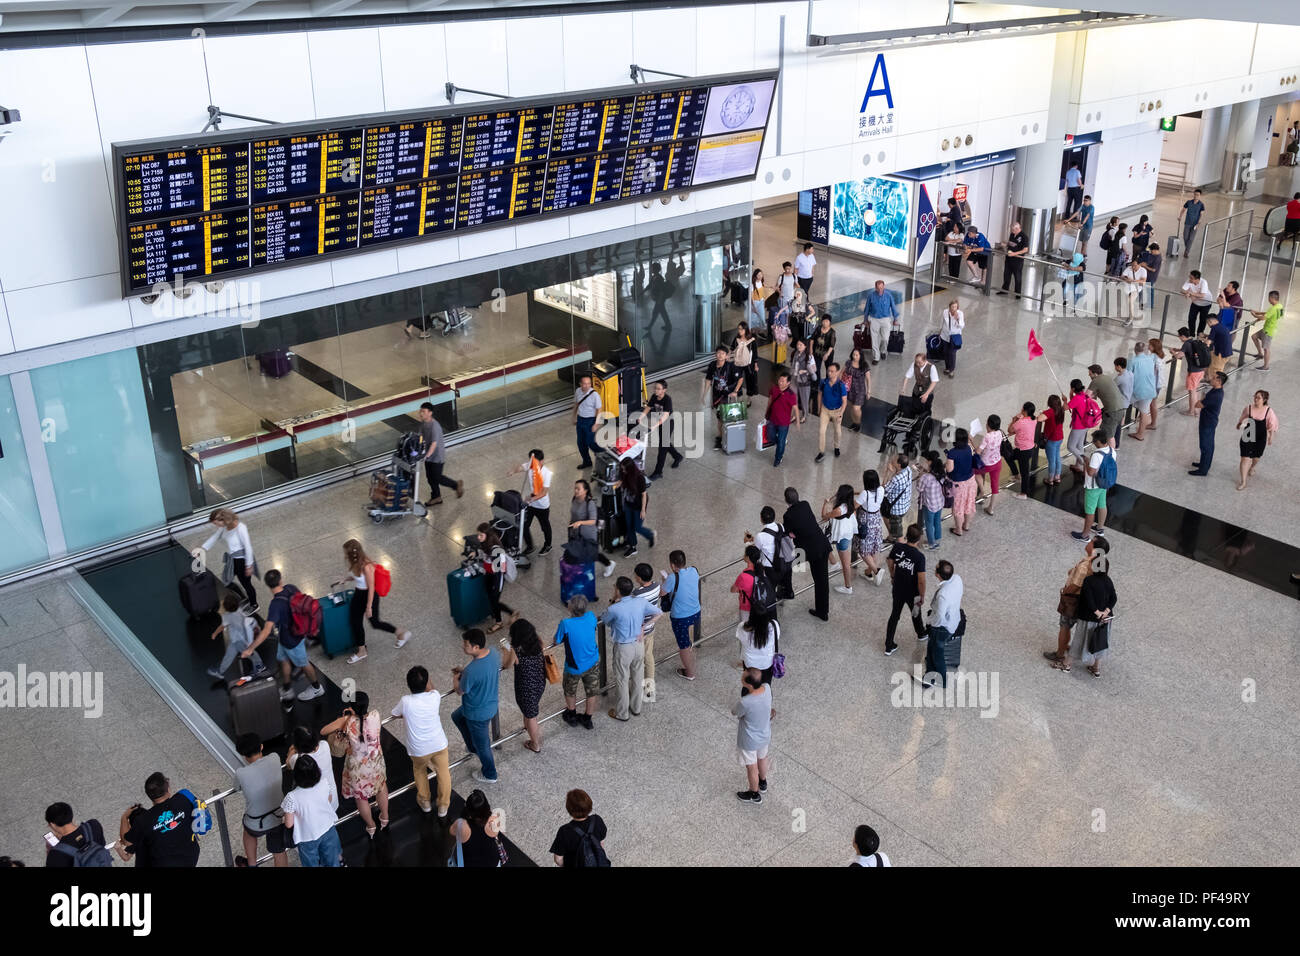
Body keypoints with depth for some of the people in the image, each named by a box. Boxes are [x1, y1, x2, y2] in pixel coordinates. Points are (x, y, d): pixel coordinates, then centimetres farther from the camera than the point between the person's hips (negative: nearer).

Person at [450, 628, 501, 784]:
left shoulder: (472, 671, -40)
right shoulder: (493, 652, -16)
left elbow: (460, 690, -20)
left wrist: (455, 677, 1)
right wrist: (464, 671, 2)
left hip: (478, 713, -8)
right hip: (491, 702, 8)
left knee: (481, 743, 18)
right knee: (457, 716, 32)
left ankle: (489, 774, 42)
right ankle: (473, 748, 50)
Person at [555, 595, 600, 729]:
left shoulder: (566, 624, -31)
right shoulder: (591, 617, -19)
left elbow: (556, 642, -16)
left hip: (574, 667, -3)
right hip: (593, 663, 3)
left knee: (570, 692, 27)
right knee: (592, 692, 23)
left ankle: (571, 716, 47)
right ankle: (587, 720, 41)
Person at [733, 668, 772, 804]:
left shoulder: (745, 703, -41)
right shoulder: (766, 688, -23)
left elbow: (734, 711, -18)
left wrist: (743, 696, -14)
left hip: (749, 741, -6)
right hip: (765, 735, 6)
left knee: (752, 767, 21)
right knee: (762, 758, 33)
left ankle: (754, 794, 46)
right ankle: (763, 783, 60)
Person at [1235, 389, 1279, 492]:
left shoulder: (1268, 411, -12)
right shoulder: (1248, 408, -11)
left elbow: (1271, 426, -1)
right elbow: (1242, 419, 7)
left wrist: (1271, 437, 3)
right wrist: (1240, 425, -7)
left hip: (1260, 439, 1)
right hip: (1247, 437, -1)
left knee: (1256, 457, 20)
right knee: (1245, 458, -5)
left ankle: (1252, 468, 57)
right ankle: (1243, 482, 3)